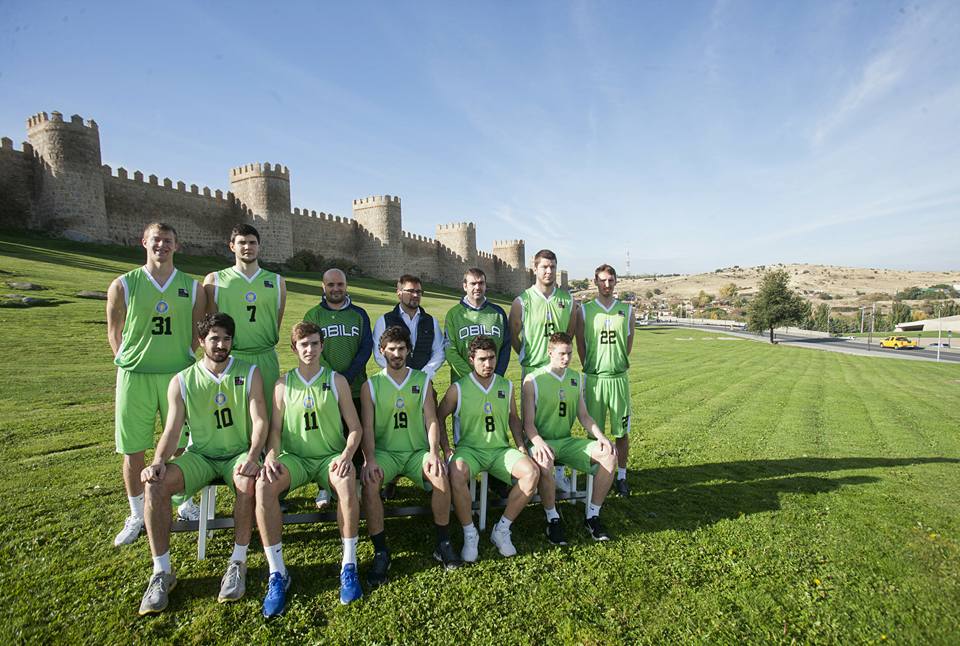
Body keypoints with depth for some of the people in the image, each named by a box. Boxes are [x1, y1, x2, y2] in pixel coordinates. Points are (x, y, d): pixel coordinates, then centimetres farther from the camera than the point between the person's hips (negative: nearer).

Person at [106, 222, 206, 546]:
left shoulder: (192, 287, 4)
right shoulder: (123, 286, 2)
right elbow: (114, 332, 8)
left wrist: (182, 358, 4)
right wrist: (129, 363, 5)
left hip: (179, 375, 0)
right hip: (134, 376, 0)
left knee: (181, 447, 8)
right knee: (133, 450, 7)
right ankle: (136, 515, 24)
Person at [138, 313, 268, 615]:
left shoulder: (249, 373, -2)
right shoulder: (181, 381, 3)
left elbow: (260, 421, -9)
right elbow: (172, 430, -1)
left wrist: (253, 457, -25)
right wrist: (158, 462, -21)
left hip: (239, 453, -2)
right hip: (199, 455, 2)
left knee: (248, 482, -34)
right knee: (156, 485, -25)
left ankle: (238, 564, -16)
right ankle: (162, 572, -9)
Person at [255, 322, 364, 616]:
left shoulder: (336, 381, 4)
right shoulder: (284, 384, 8)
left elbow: (355, 427, 1)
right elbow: (275, 429, 5)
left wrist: (347, 455, -17)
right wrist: (271, 456, -16)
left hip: (331, 455, -1)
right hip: (294, 457, 2)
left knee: (347, 481, -35)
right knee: (264, 485, -30)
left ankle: (349, 567, -21)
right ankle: (277, 573, -19)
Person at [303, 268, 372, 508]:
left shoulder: (359, 314, 10)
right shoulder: (313, 315, 6)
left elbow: (366, 348, 2)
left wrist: (347, 377, -11)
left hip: (356, 388, 1)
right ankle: (324, 487, 15)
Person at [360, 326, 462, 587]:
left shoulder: (422, 381, 8)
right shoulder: (371, 386, 5)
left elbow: (431, 421, 1)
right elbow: (367, 427, -3)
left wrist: (434, 454, -15)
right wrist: (369, 460, -20)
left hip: (418, 450, 1)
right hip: (385, 452, 0)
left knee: (441, 476, -28)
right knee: (370, 482, -31)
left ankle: (443, 544, -7)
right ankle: (380, 552, -14)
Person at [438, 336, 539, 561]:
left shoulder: (506, 386, 7)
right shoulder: (458, 388, -4)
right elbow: (439, 418, 4)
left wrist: (521, 446, 5)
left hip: (500, 450, 3)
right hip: (469, 449, -3)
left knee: (532, 472, -22)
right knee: (456, 474, -36)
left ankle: (502, 529, -3)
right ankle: (470, 533, -10)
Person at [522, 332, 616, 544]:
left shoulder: (576, 378, 10)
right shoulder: (532, 381, -8)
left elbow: (583, 416, 11)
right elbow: (528, 423, -11)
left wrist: (601, 436, -7)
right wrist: (539, 444, -30)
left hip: (567, 441, 5)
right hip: (540, 441, -5)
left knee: (610, 456, -16)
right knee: (545, 464, -39)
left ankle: (592, 516, -1)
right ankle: (552, 519, -13)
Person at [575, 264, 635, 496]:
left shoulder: (626, 310, 6)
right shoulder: (585, 310, 1)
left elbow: (629, 343, 10)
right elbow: (580, 344, 4)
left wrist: (617, 364, 6)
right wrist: (591, 367, 2)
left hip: (619, 377, 1)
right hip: (593, 378, -1)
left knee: (622, 431, 8)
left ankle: (621, 476, 22)